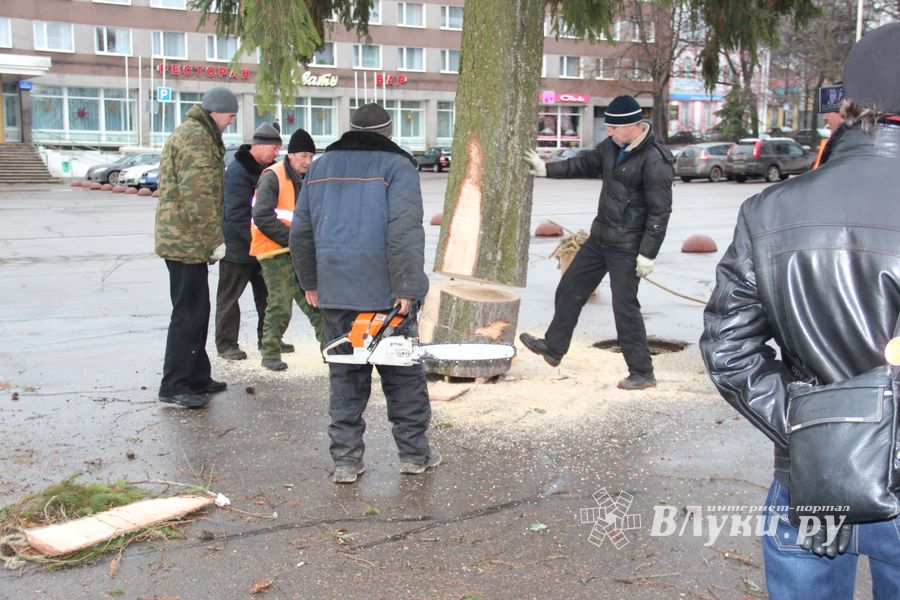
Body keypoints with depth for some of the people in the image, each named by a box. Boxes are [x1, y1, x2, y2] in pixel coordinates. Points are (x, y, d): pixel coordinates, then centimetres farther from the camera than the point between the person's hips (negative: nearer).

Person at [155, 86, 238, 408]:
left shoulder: (197, 134, 19)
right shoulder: (195, 137, -16)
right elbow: (198, 197, -23)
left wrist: (211, 238, 21)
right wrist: (215, 239, -18)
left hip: (183, 240, 11)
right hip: (187, 241, -11)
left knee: (197, 310, 16)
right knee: (188, 313, -6)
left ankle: (197, 377, 26)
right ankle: (173, 386, 0)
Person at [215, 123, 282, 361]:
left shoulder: (266, 169, 10)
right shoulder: (238, 171, -18)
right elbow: (237, 215, -24)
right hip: (237, 246, -8)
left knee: (267, 296, 13)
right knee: (229, 298, 3)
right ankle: (226, 343, 11)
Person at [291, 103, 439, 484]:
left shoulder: (321, 167, 14)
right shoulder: (396, 166, -2)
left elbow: (301, 231, 15)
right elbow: (404, 230, -16)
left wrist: (310, 282, 23)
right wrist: (408, 289, -17)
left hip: (335, 291, 4)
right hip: (384, 291, -4)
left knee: (346, 374, 10)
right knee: (403, 373, 9)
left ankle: (346, 459, 11)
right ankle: (414, 452, 18)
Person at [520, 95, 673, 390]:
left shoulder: (655, 160, -21)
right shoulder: (613, 145, 4)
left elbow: (660, 211, -21)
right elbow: (586, 163, 23)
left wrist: (648, 254, -21)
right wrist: (547, 169, 21)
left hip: (627, 247, -9)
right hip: (600, 238, 9)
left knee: (625, 307, -4)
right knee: (570, 288, 15)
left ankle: (642, 373, 9)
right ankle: (553, 348, 31)